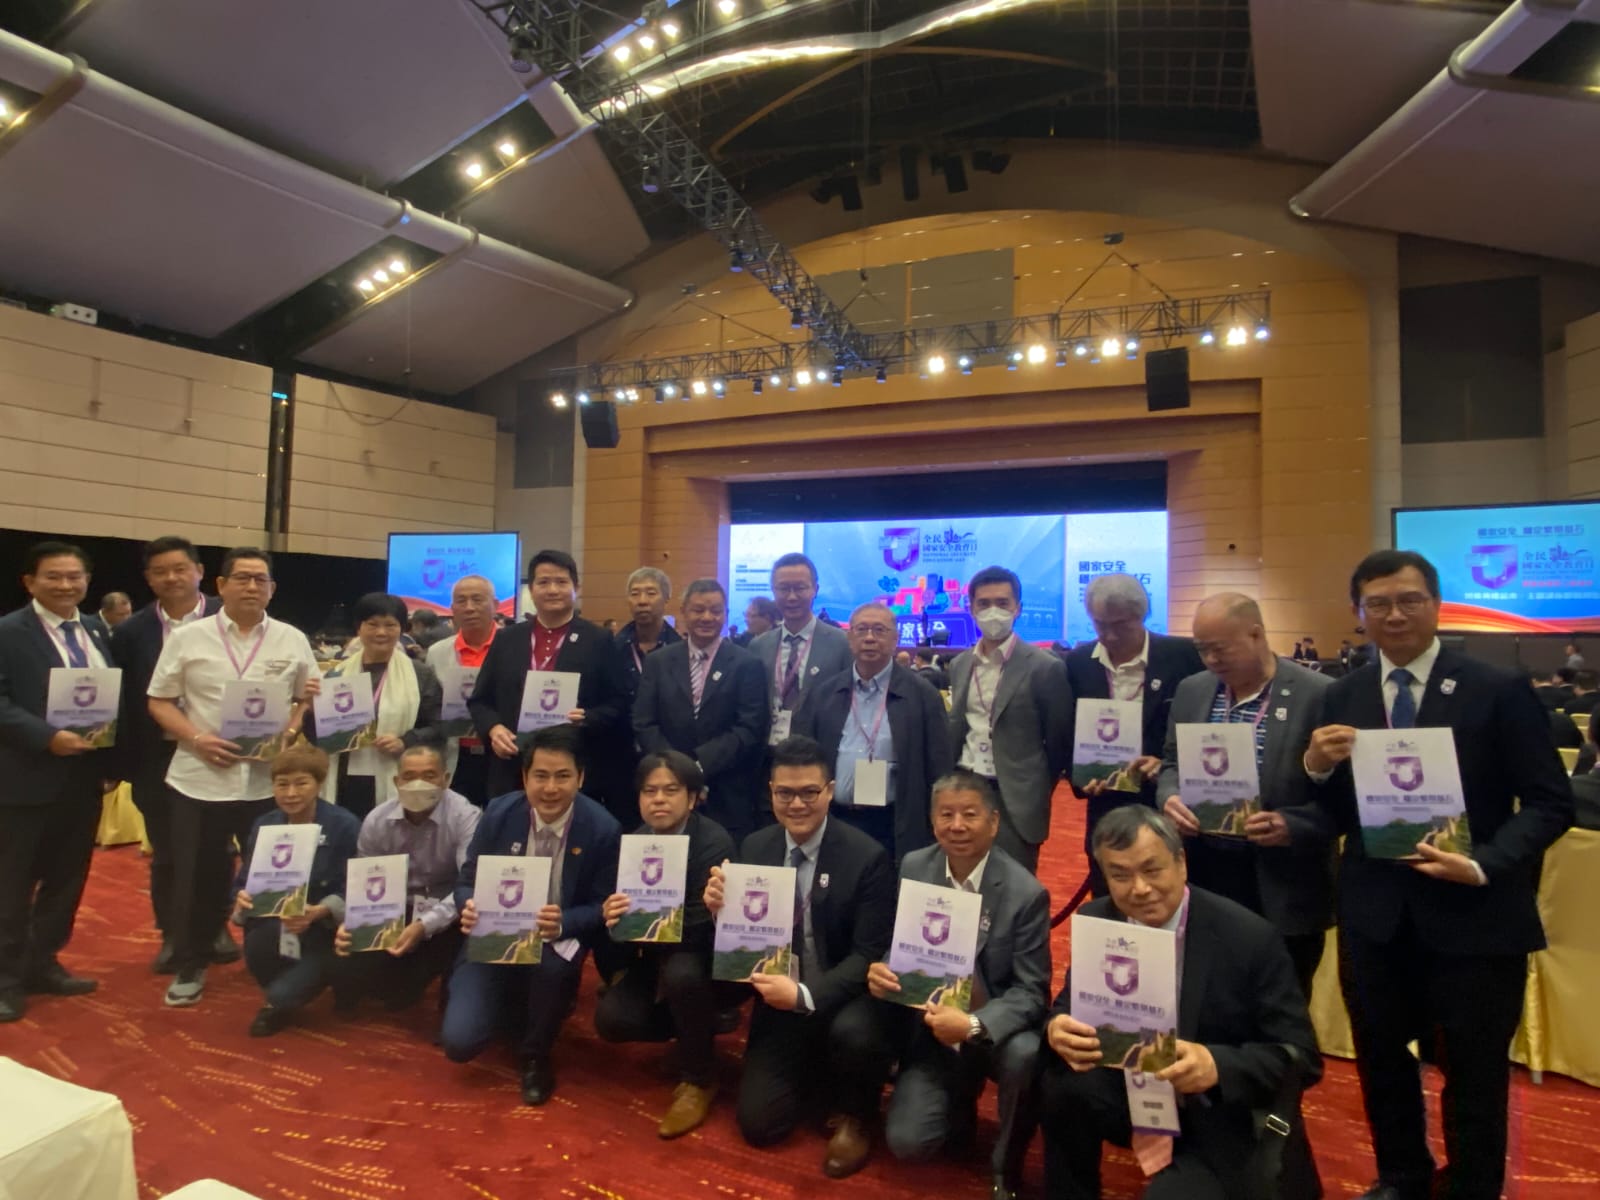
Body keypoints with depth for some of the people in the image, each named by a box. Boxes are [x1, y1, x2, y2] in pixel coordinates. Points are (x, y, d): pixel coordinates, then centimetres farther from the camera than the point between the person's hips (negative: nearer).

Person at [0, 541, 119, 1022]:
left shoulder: (97, 633, 10)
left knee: (67, 877, 15)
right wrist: (48, 737, -25)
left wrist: (111, 754, 0)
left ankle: (43, 961, 30)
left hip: (84, 776, 6)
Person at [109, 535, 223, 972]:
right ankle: (171, 936, 27)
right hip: (157, 758, 2)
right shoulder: (131, 632, 1)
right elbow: (122, 701, 1)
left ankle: (216, 927, 29)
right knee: (165, 854, 12)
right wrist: (124, 763, -4)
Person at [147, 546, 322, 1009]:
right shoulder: (188, 638, 0)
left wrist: (292, 731, -9)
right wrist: (196, 738, -13)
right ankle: (190, 967, 27)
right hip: (199, 778, -1)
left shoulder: (292, 640, 3)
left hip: (269, 780, 1)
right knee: (197, 877, 9)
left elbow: (310, 698, 9)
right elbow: (160, 702, 2)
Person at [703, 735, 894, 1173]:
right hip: (779, 1004, 4)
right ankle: (815, 1072, 30)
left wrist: (806, 995, -31)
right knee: (758, 1124, -3)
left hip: (841, 1001, -4)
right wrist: (720, 910, -21)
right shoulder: (754, 848, -3)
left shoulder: (866, 856, -17)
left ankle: (852, 1111, 0)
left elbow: (869, 954, -17)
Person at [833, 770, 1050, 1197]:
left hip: (995, 1027, -2)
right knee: (907, 1142, -17)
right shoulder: (913, 868, -5)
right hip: (932, 1024, 2)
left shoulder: (1027, 893, -17)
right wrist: (879, 970, -22)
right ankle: (956, 1106, 20)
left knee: (1025, 1057, -34)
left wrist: (974, 1025, -32)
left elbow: (1032, 990, -15)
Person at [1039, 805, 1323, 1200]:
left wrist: (1217, 1065, -34)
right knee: (1062, 1084, -25)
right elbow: (1068, 1008, -1)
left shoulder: (1249, 938, -18)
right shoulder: (1096, 921, -6)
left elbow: (1300, 1056, -15)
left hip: (1223, 1121, -4)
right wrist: (1059, 1028, -27)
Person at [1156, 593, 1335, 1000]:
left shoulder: (1319, 696, -11)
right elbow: (1172, 764, 14)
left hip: (1283, 890, -4)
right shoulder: (1191, 691, 6)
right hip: (1202, 877, 4)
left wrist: (1292, 825, -25)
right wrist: (1170, 797, -8)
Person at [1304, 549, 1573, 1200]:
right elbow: (1335, 815, 3)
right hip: (1374, 914, 4)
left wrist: (1483, 866, -21)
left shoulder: (1499, 691, -8)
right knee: (1379, 1057, 19)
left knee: (1473, 1070, 14)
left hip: (1473, 915, -3)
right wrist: (1318, 766, -18)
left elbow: (1550, 803, -7)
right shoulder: (1341, 697, 2)